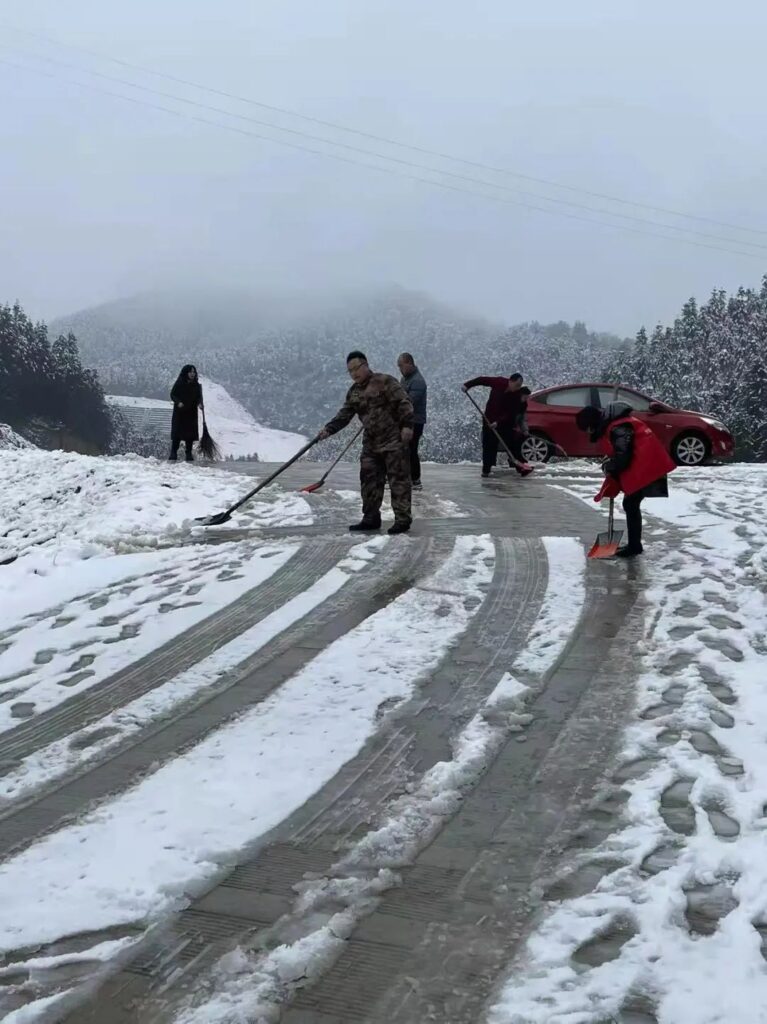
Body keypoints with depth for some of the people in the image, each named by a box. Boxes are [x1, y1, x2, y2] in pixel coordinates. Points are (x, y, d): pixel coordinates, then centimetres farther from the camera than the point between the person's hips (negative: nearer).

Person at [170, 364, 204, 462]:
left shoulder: (196, 385, 6)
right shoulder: (179, 383, -3)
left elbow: (199, 396, 5)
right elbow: (172, 394, -2)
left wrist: (200, 403, -16)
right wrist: (178, 402, -20)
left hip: (191, 413, 3)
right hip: (179, 413, -3)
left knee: (190, 434, 1)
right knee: (177, 434, -5)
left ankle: (189, 455, 8)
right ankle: (173, 455, -1)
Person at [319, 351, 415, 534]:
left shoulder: (385, 381, -10)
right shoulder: (353, 392, 12)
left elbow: (403, 403, -14)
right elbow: (344, 415, 11)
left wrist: (407, 425, -22)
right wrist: (329, 429, -3)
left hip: (394, 440, -7)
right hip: (371, 444, 8)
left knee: (398, 480, -5)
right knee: (369, 481, 8)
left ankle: (403, 519, -2)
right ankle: (371, 518, 17)